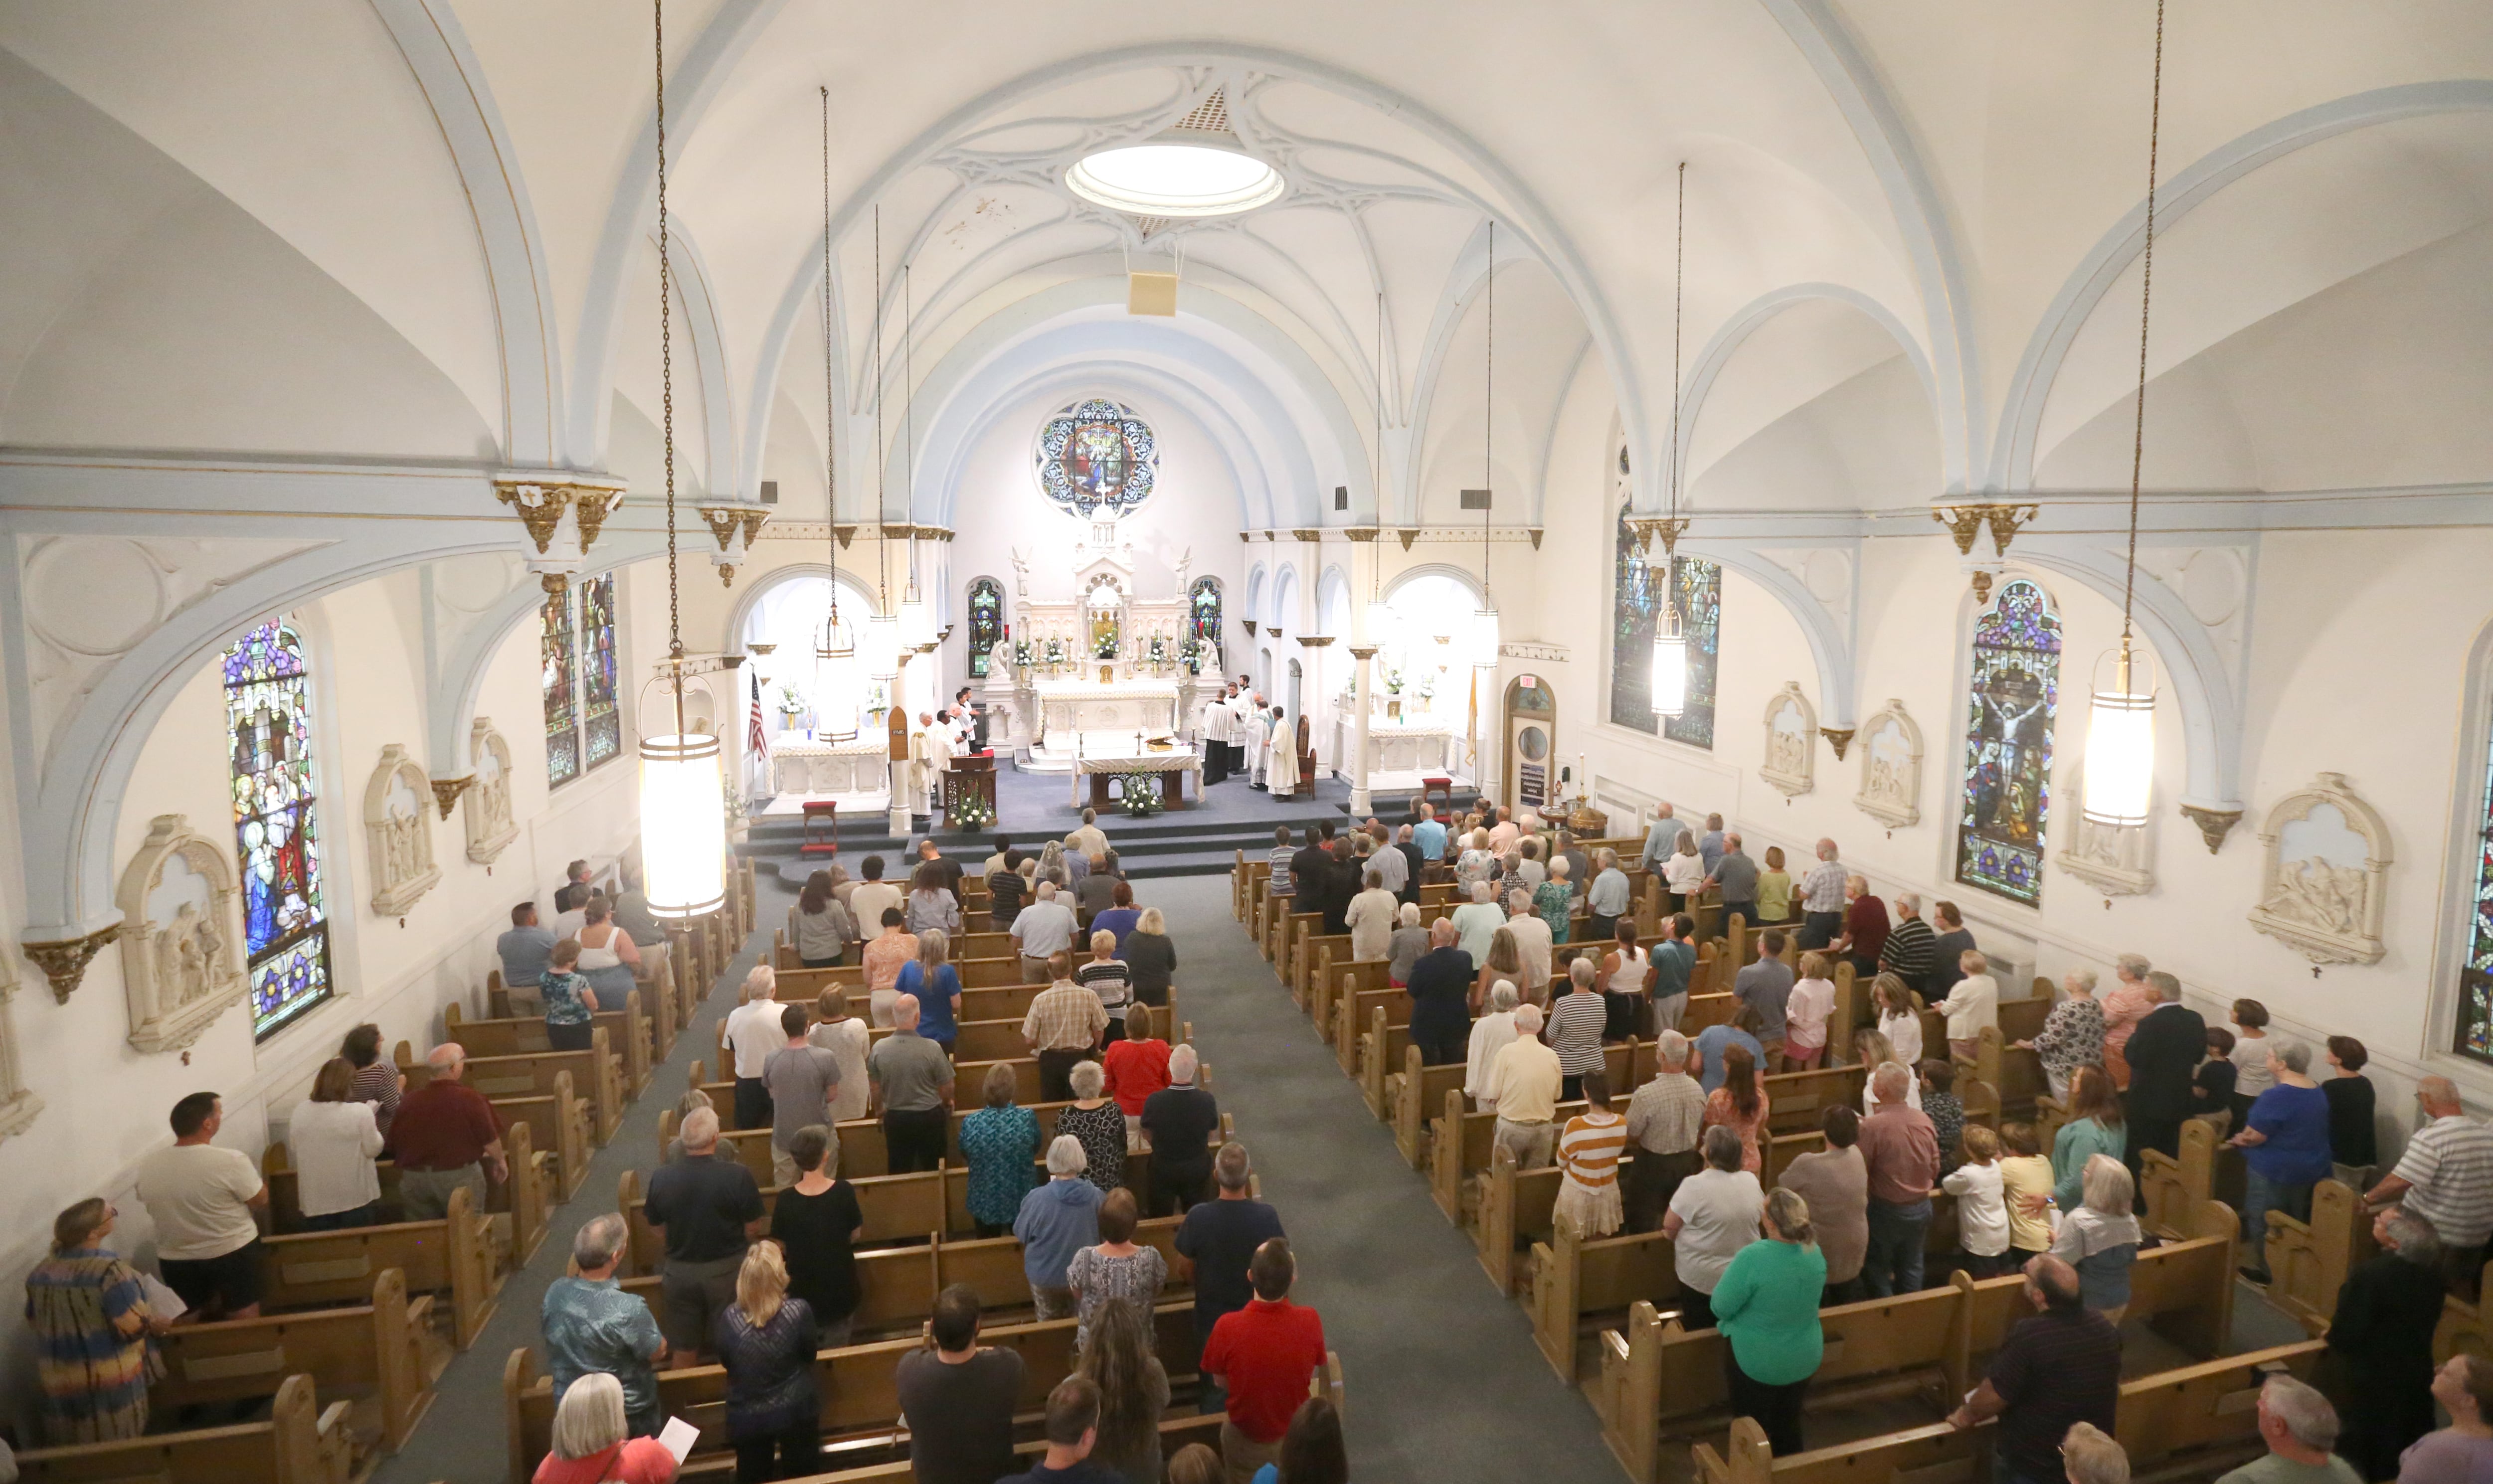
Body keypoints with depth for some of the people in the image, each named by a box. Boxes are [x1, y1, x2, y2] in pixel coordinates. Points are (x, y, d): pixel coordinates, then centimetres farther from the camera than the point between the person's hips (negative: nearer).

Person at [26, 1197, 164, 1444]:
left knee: (76, 1451, 22)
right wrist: (156, 1323, -4)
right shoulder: (110, 1270, -23)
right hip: (110, 1378, -6)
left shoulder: (41, 1272, -2)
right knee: (116, 1450, 11)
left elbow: (34, 1325, 11)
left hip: (58, 1378, 6)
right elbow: (131, 1327, -24)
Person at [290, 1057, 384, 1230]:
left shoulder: (300, 1111, -3)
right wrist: (370, 1124, 5)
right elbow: (373, 1150, -9)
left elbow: (293, 1154, 8)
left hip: (315, 1201, 4)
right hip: (357, 1198, -3)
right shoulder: (360, 1111, -18)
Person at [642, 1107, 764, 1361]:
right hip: (727, 1271, -2)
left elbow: (657, 1228, 1)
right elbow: (753, 1227, -11)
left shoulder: (661, 1178, -13)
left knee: (684, 1349, 20)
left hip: (680, 1271, 2)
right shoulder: (738, 1176, -21)